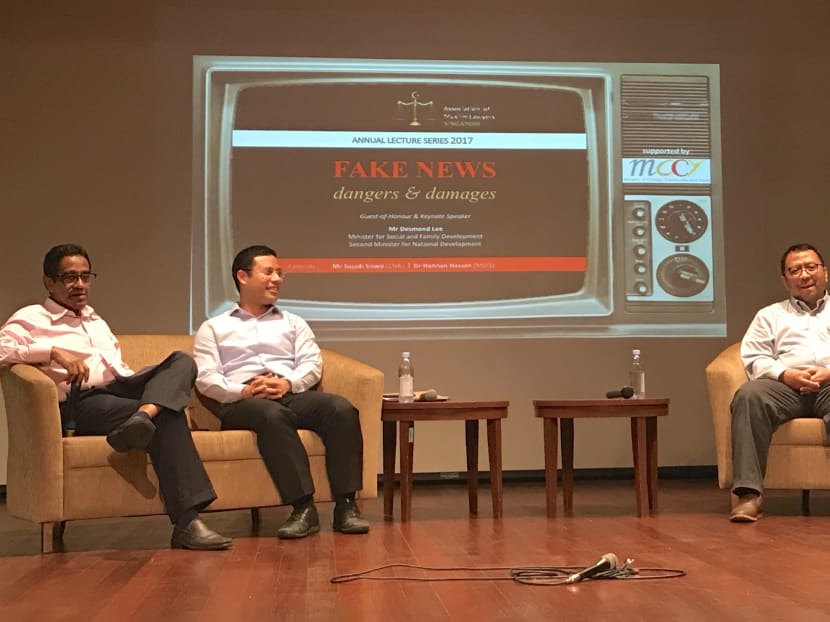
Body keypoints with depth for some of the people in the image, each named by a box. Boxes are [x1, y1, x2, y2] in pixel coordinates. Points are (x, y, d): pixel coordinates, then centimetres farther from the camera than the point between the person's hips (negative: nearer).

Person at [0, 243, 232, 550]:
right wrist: (53, 352, -20)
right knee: (166, 417, -31)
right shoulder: (30, 318, 10)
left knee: (182, 361, -20)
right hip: (80, 404, -7)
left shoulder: (97, 322, 34)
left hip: (118, 389, 7)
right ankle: (186, 523, -40)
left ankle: (144, 414, -49)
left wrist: (148, 385, 9)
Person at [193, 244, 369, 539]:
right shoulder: (213, 327, 19)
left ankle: (346, 506, -30)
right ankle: (303, 508, -39)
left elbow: (313, 363, 12)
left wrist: (288, 383, -10)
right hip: (242, 402, -3)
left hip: (293, 394, 3)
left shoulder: (293, 322, 28)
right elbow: (205, 378, 5)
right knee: (273, 415, -39)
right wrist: (244, 391, -14)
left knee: (342, 409, -29)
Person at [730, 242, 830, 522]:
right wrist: (786, 374, -7)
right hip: (786, 385, 1)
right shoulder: (770, 315, 29)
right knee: (749, 395, -34)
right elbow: (753, 359, 14)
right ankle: (749, 493, -41)